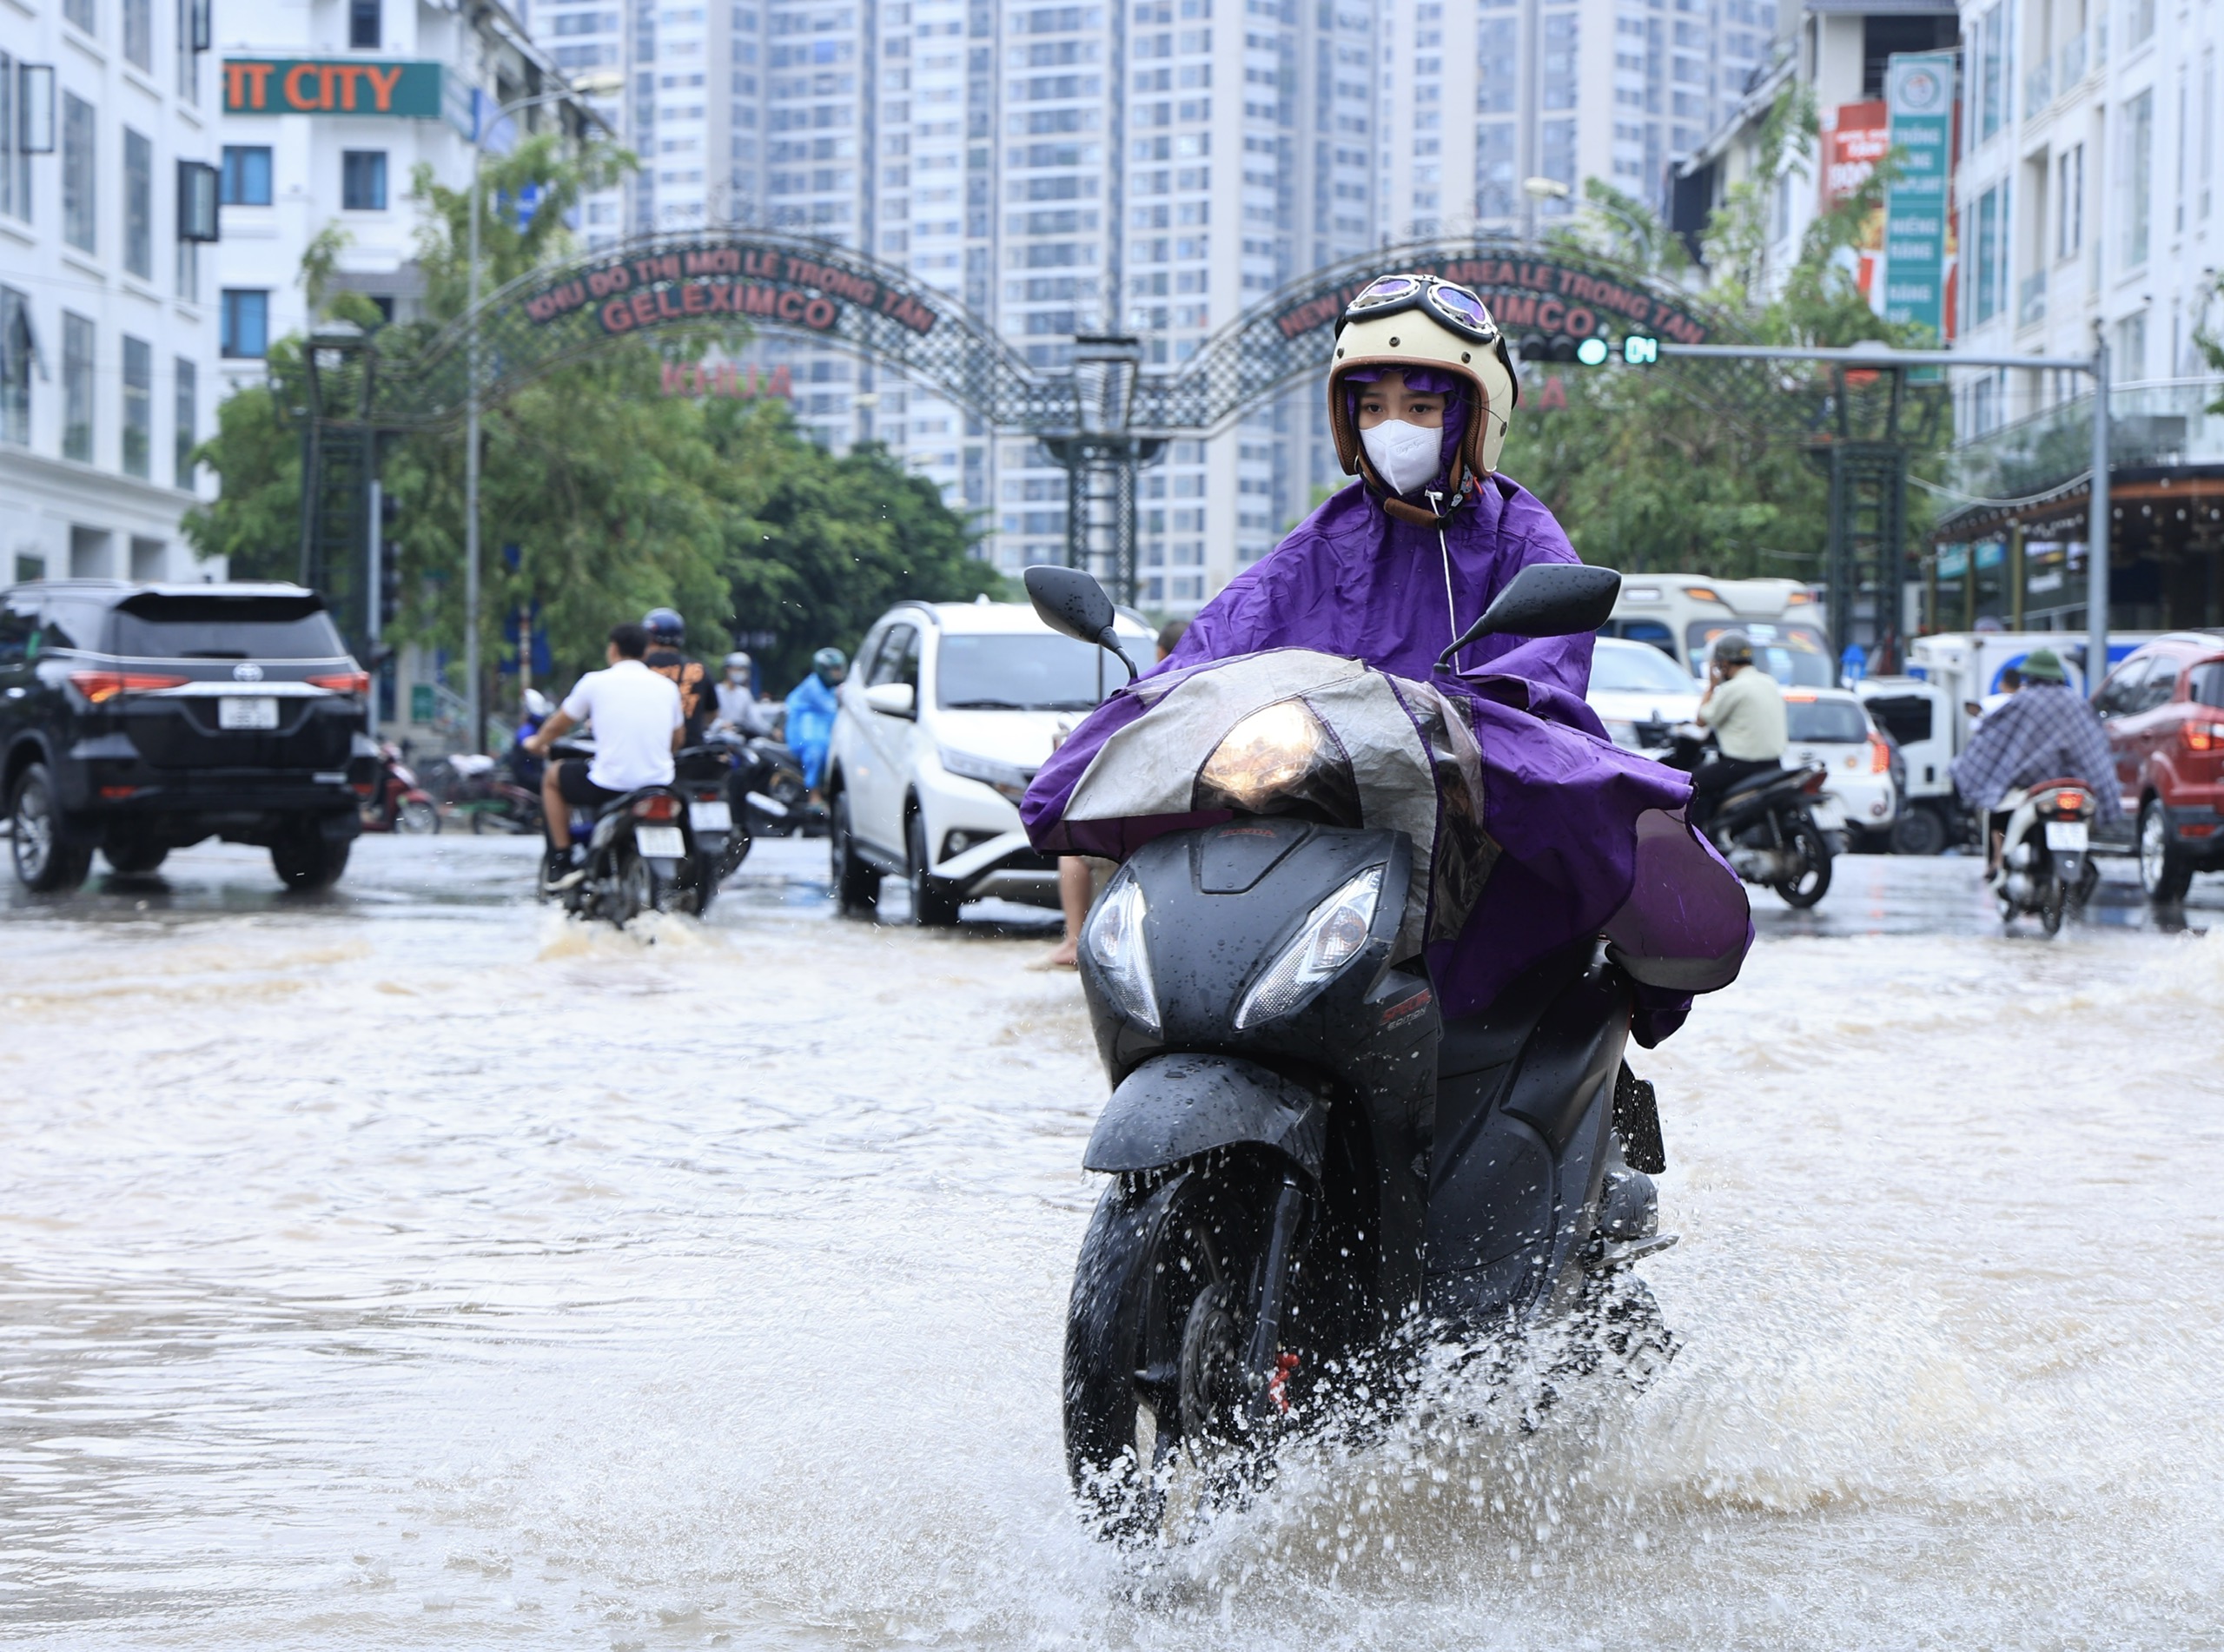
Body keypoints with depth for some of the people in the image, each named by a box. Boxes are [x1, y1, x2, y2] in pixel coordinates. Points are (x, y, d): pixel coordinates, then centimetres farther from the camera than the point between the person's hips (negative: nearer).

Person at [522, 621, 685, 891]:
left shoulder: (596, 682, -1)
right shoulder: (666, 686, 8)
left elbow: (556, 726, 12)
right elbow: (677, 740, 21)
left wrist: (538, 743, 34)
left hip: (610, 784, -4)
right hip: (659, 783, 4)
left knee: (552, 776, 23)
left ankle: (562, 862, 18)